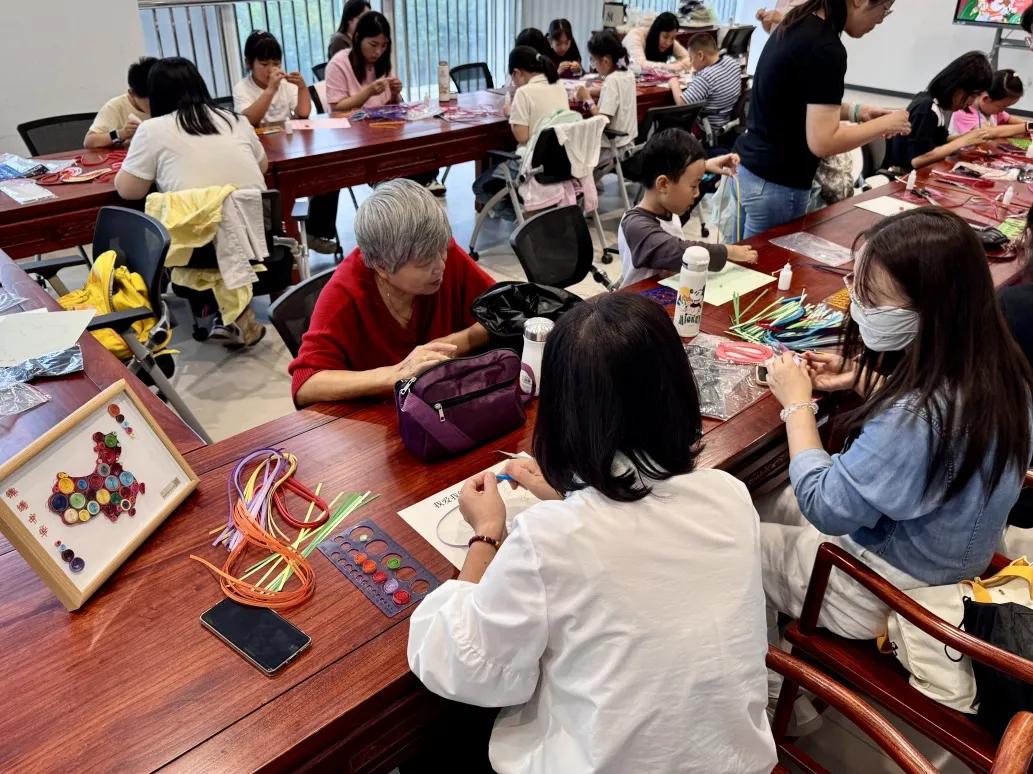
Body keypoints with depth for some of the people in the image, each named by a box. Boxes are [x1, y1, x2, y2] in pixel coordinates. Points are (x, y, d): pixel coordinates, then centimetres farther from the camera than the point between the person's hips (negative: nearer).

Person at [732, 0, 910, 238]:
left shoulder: (799, 23, 8)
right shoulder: (826, 48, -19)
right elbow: (822, 142, -22)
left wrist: (854, 111, 11)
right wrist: (884, 124, -8)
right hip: (775, 184, -9)